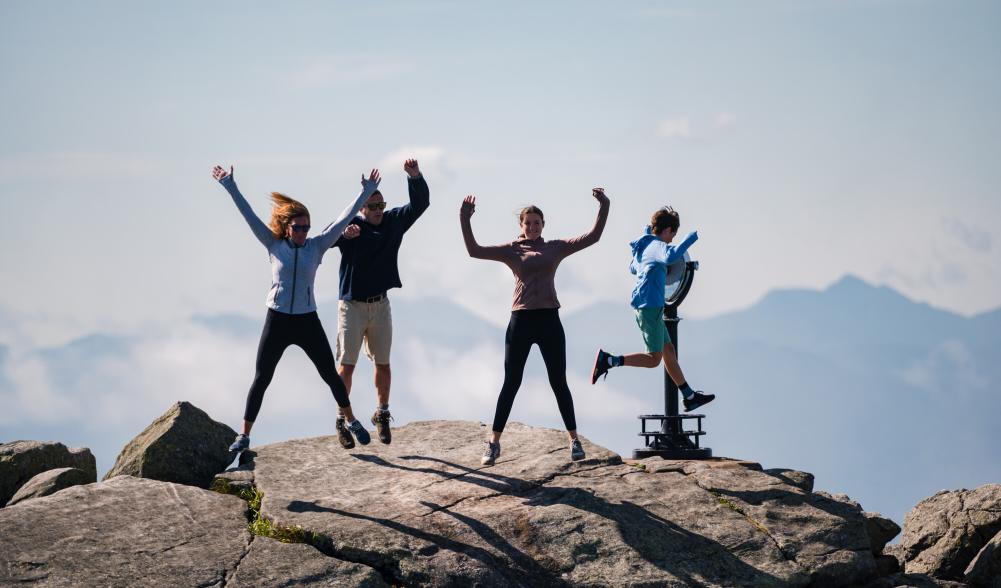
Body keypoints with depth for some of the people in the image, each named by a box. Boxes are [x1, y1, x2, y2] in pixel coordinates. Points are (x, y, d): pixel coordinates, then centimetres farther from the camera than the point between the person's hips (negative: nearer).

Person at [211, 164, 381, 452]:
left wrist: (366, 193, -4)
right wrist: (230, 187, -7)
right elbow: (249, 215, -3)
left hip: (308, 321, 1)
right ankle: (244, 435, 9)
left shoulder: (317, 246, 0)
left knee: (330, 374, 8)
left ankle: (351, 422, 26)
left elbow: (343, 219, -1)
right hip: (277, 320, -1)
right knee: (261, 379, 2)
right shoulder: (274, 245, 0)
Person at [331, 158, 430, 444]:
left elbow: (420, 204, -6)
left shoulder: (394, 221, 1)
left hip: (380, 305, 4)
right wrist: (343, 234, -50)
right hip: (352, 305, -4)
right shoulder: (351, 226, -11)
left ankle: (382, 414, 26)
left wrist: (415, 177, -24)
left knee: (383, 364, 12)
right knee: (346, 366, -1)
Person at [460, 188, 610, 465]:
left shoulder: (556, 247, 9)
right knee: (511, 383, 3)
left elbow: (592, 237, 7)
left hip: (549, 320, 1)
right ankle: (494, 442, 10)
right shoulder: (511, 250, 5)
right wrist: (465, 220, -10)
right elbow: (474, 251, -3)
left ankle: (574, 439, 15)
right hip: (521, 320, -1)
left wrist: (603, 208, 0)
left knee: (559, 382, 6)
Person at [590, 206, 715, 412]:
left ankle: (690, 397, 19)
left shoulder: (643, 246, 14)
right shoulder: (657, 246, -13)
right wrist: (690, 239, -24)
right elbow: (670, 256, -37)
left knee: (668, 350, 14)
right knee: (653, 359, -7)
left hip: (649, 307, 10)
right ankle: (609, 360, -13)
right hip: (649, 305, -10)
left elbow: (633, 268, 33)